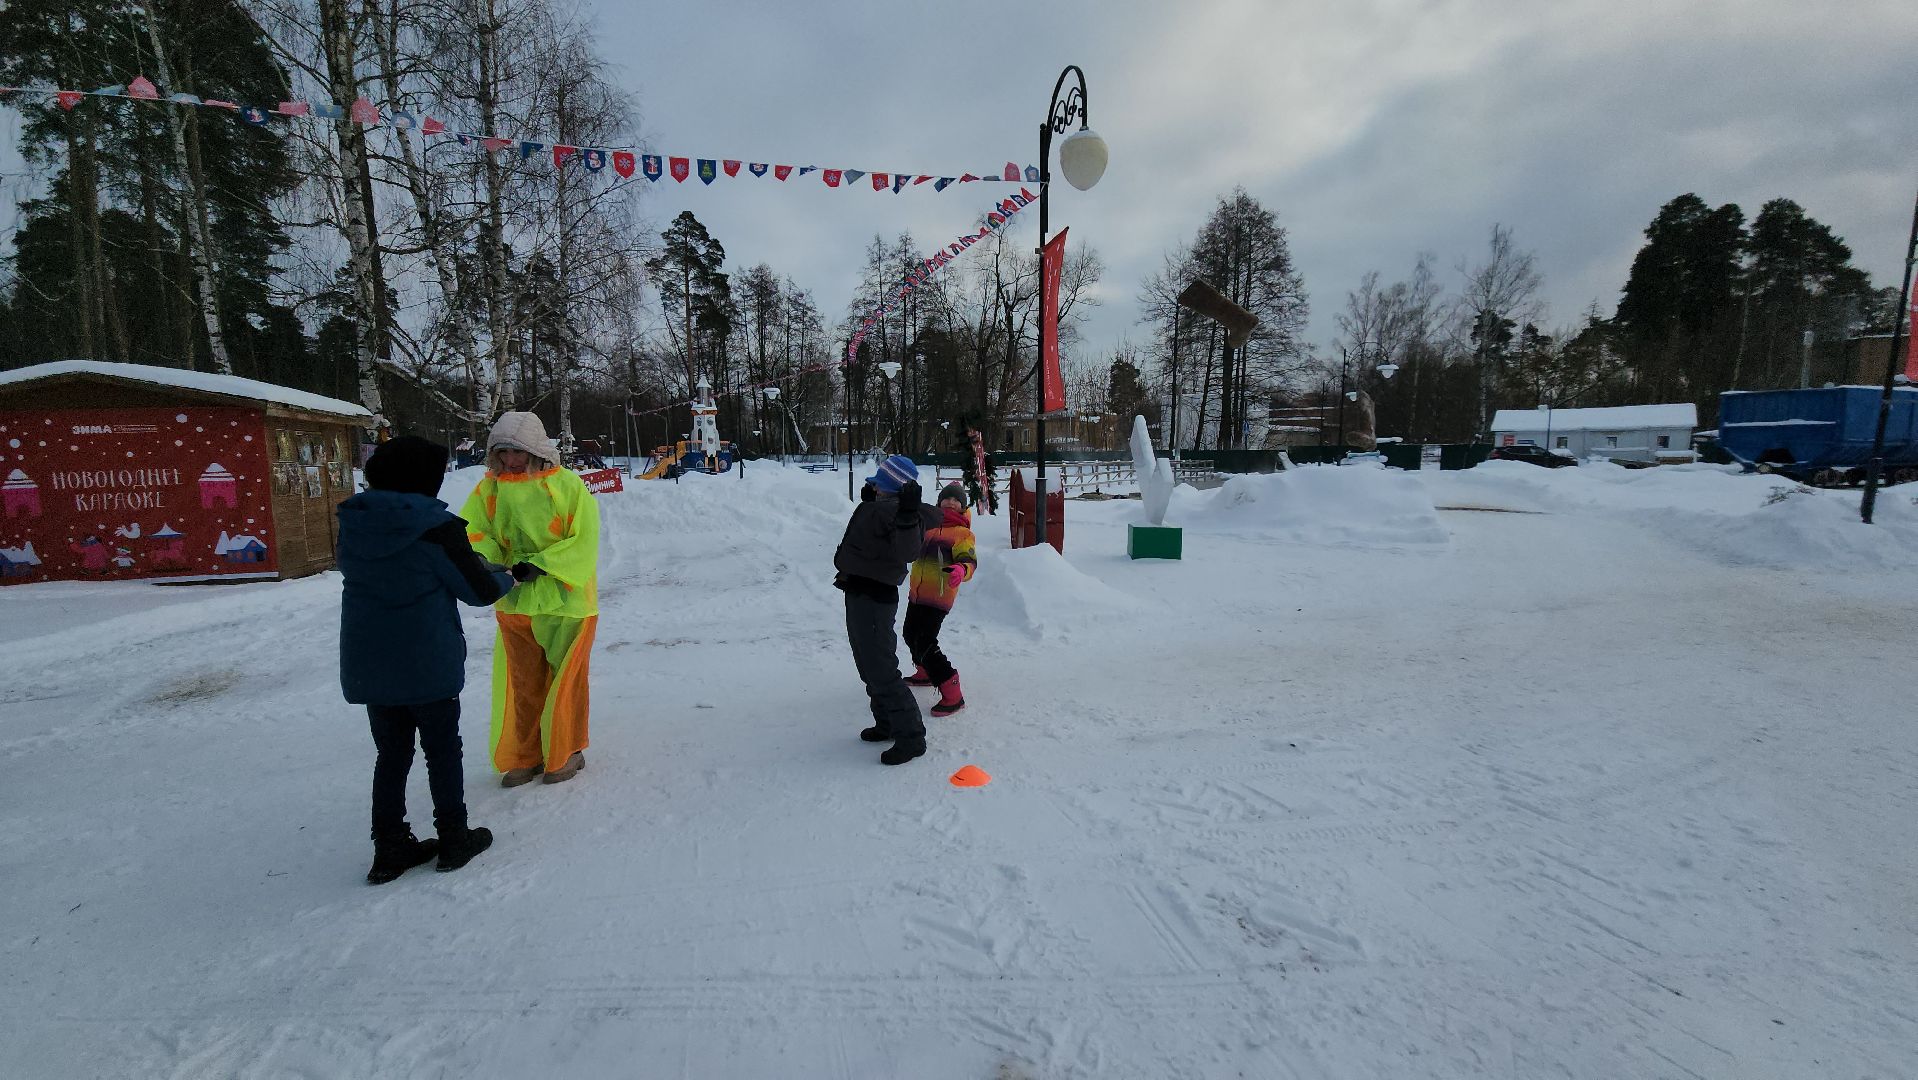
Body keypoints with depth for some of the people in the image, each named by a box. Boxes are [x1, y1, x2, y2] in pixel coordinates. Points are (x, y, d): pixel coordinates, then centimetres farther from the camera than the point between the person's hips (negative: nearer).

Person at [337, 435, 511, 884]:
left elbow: (366, 575, 14)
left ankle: (390, 849, 24)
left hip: (367, 664, 5)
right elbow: (480, 590, -12)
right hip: (428, 663, -5)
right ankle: (454, 839, 22)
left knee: (391, 753, 17)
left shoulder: (355, 522, 0)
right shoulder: (435, 526, -17)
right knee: (443, 750, 11)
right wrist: (506, 576, 10)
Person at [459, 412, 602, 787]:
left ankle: (566, 754, 26)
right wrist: (483, 559, -22)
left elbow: (584, 541, -13)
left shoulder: (567, 484, -10)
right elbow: (473, 531, 0)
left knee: (565, 680, 8)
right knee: (522, 684, 15)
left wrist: (539, 566, -22)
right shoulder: (489, 488, 2)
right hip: (514, 602, 4)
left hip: (566, 600, -4)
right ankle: (523, 757, 31)